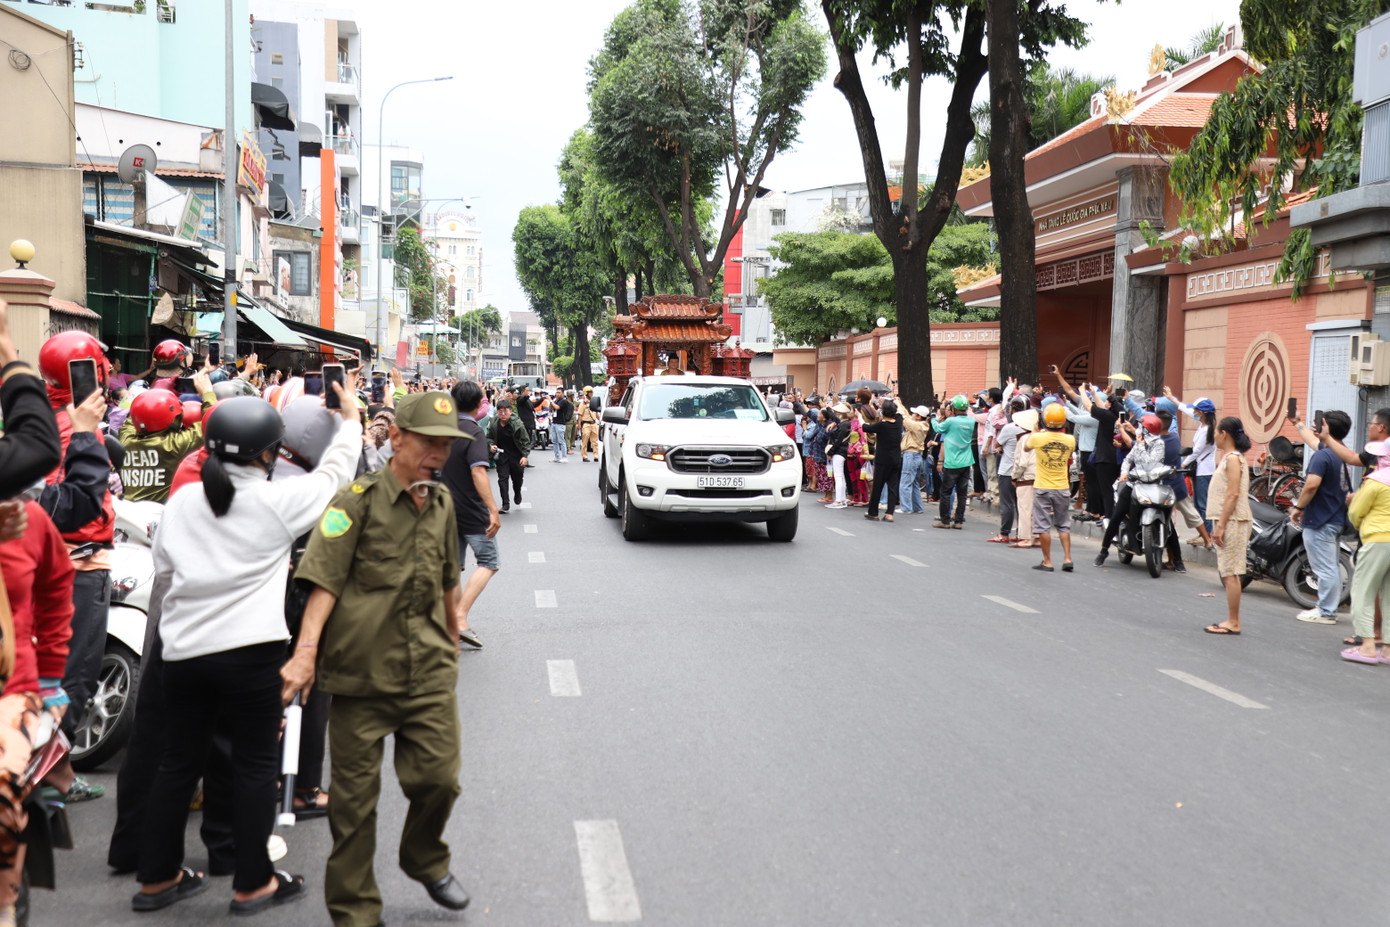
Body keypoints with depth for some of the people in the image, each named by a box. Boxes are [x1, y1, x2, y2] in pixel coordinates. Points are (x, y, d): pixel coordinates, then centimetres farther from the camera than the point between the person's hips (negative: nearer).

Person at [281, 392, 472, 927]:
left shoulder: (443, 504, 11)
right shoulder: (358, 500, -8)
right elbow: (324, 581, -14)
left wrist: (452, 642, 30)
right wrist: (306, 651, -24)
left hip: (429, 671, 4)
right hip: (361, 671, -4)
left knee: (439, 777, 3)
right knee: (355, 796, 5)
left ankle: (426, 862, 34)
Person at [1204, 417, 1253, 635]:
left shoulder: (1233, 458, -12)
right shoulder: (1228, 457, 18)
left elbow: (1233, 494, -18)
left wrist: (1221, 525, -20)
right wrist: (1218, 524, 18)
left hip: (1232, 521, -10)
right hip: (1227, 521, 10)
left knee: (1230, 573, -7)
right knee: (1227, 573, 11)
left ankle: (1233, 623, -5)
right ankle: (1232, 620, 15)